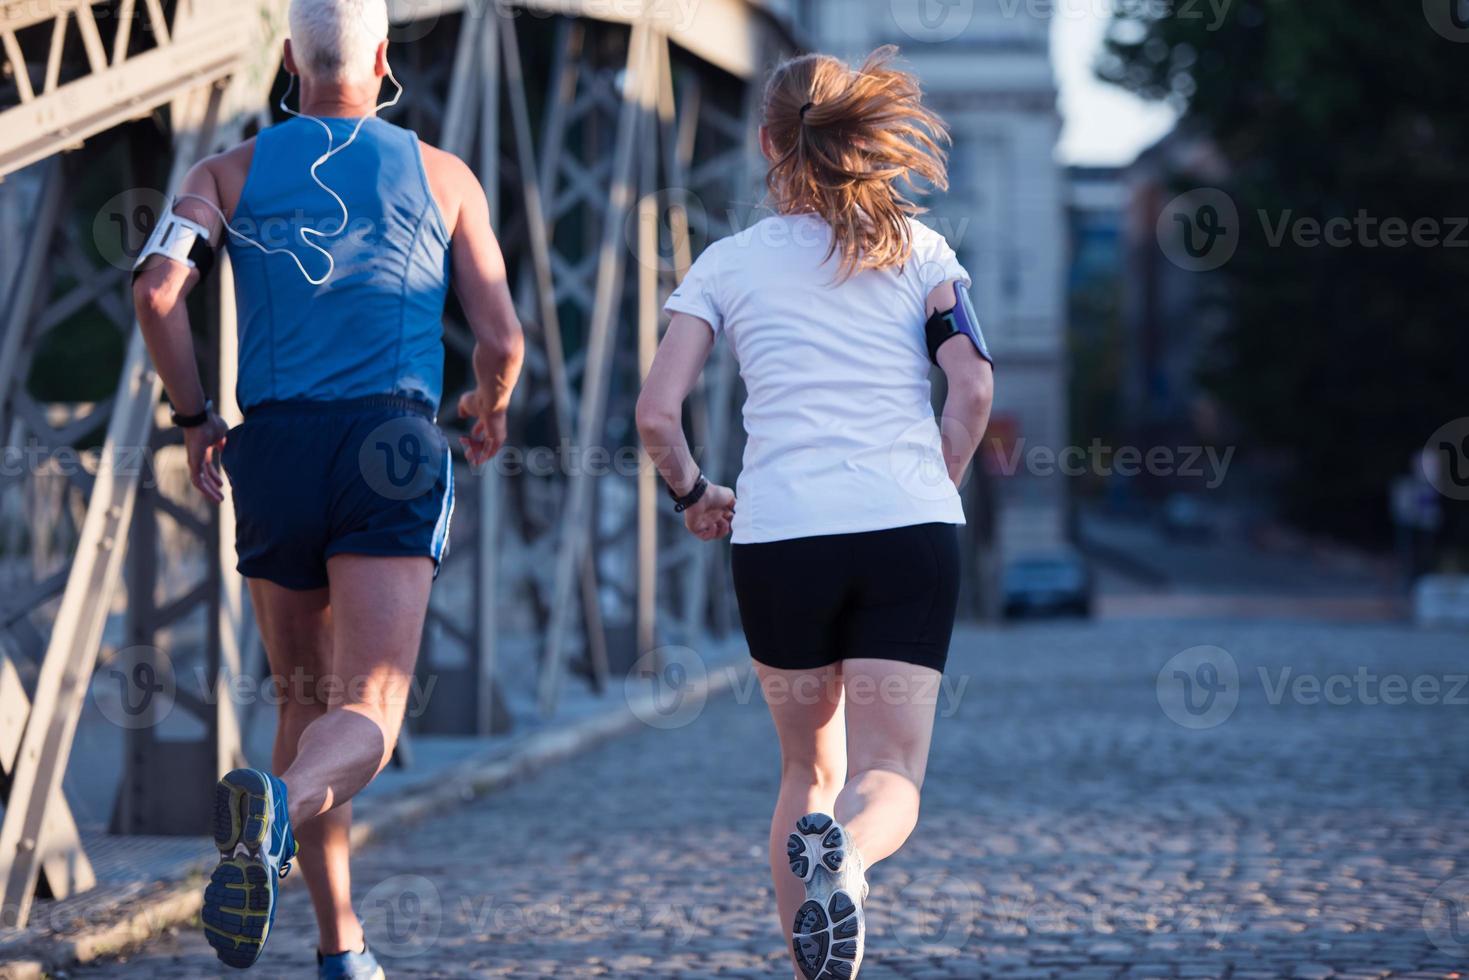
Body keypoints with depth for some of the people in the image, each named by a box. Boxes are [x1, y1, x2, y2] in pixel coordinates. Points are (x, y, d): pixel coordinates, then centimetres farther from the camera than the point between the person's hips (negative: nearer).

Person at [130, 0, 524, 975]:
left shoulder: (232, 172, 13)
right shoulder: (444, 177, 13)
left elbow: (158, 290, -4)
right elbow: (502, 339, 10)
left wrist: (195, 418, 10)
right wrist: (492, 412, 32)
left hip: (275, 449, 2)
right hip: (392, 450, -2)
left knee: (306, 702, 17)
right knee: (367, 714, -12)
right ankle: (275, 804, -46)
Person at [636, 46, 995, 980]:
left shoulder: (727, 263, 10)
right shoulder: (920, 249, 12)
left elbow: (658, 413, 1)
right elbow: (973, 388, 0)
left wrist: (695, 494, 19)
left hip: (781, 536, 0)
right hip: (913, 534, 0)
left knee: (810, 770, 19)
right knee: (889, 781, -2)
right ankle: (844, 858, -37)